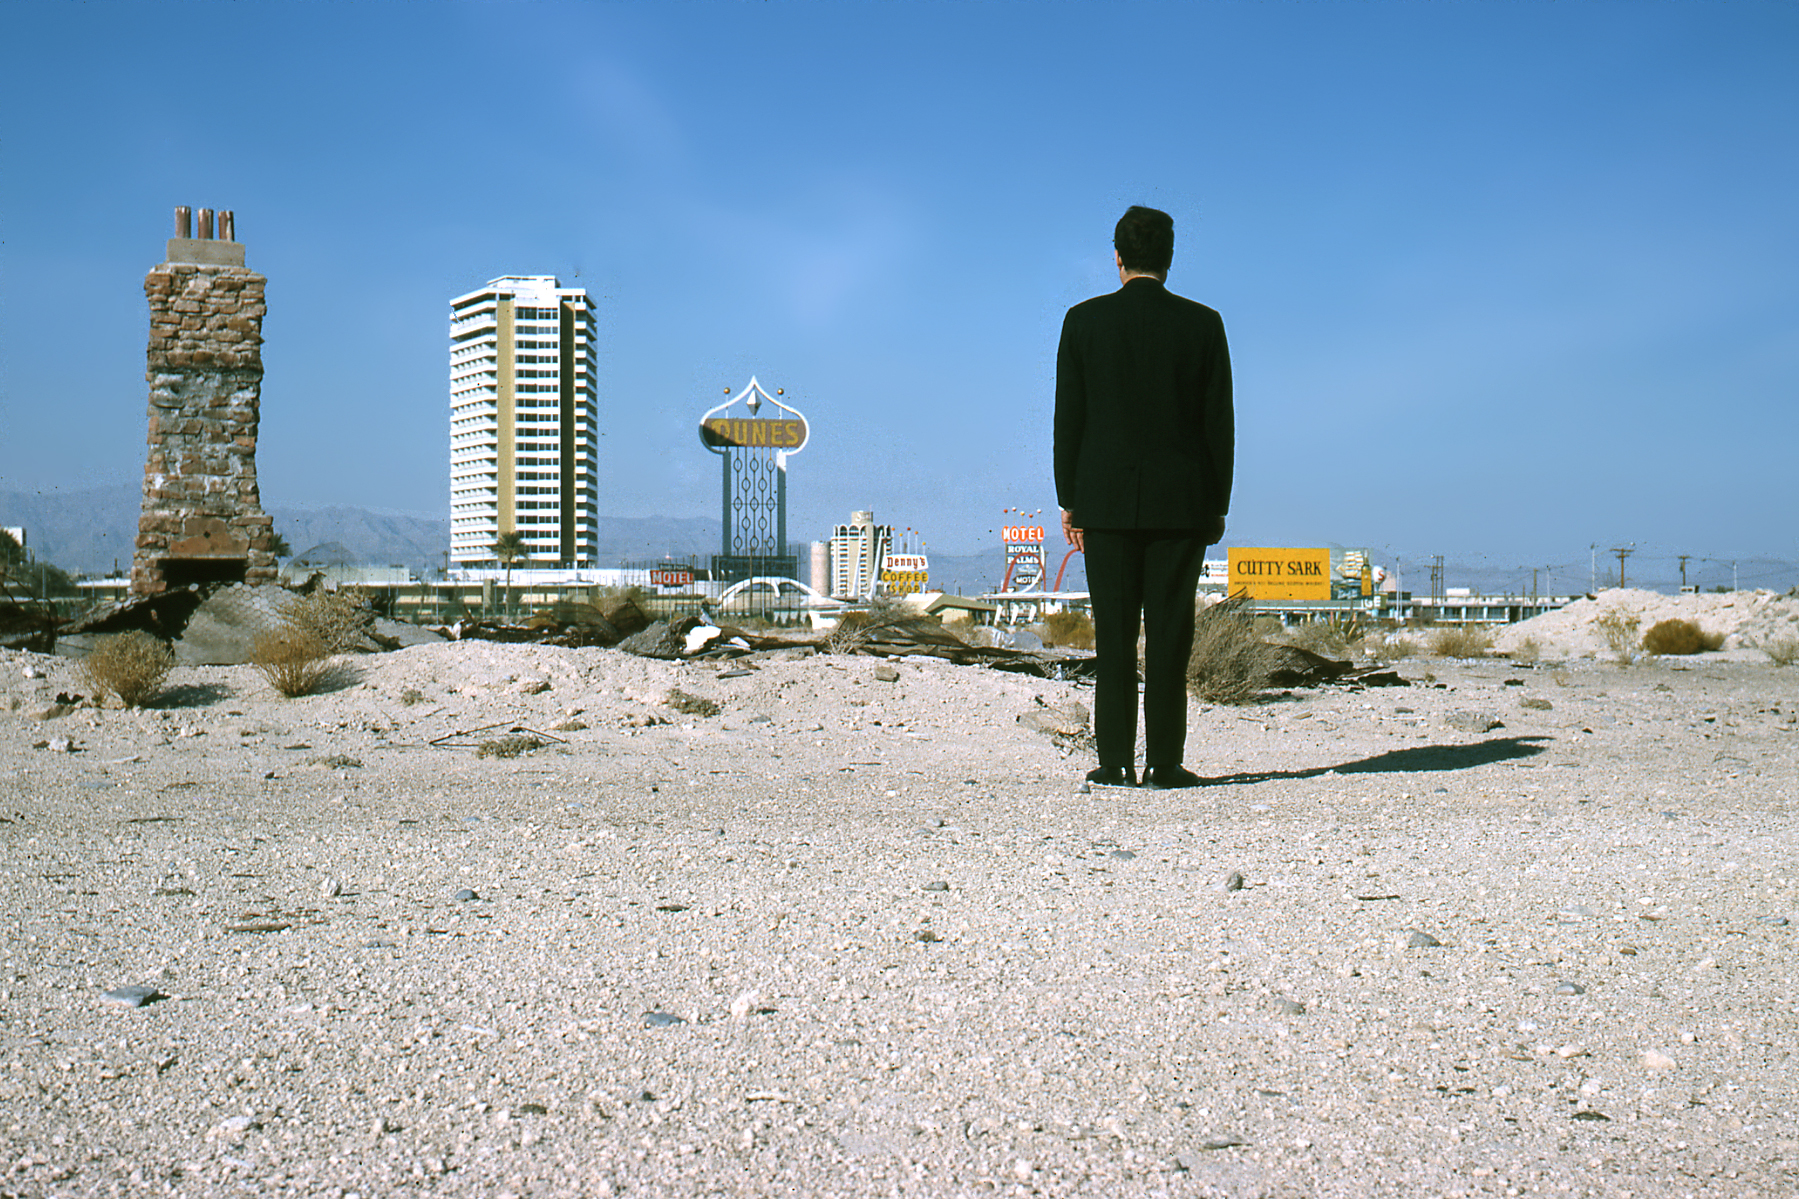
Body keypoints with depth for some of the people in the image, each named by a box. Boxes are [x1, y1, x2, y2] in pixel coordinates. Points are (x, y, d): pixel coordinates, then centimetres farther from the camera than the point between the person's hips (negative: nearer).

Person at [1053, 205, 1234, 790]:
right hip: (1181, 501, 0)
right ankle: (1165, 762, 2)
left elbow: (1068, 417, 1)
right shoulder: (1202, 323, 0)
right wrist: (1217, 503, 9)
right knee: (1169, 634, 2)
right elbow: (1219, 420, 2)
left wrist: (1069, 500, 7)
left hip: (1107, 499, 0)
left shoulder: (1084, 320, -1)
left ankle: (1115, 762, 2)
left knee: (1114, 635, 3)